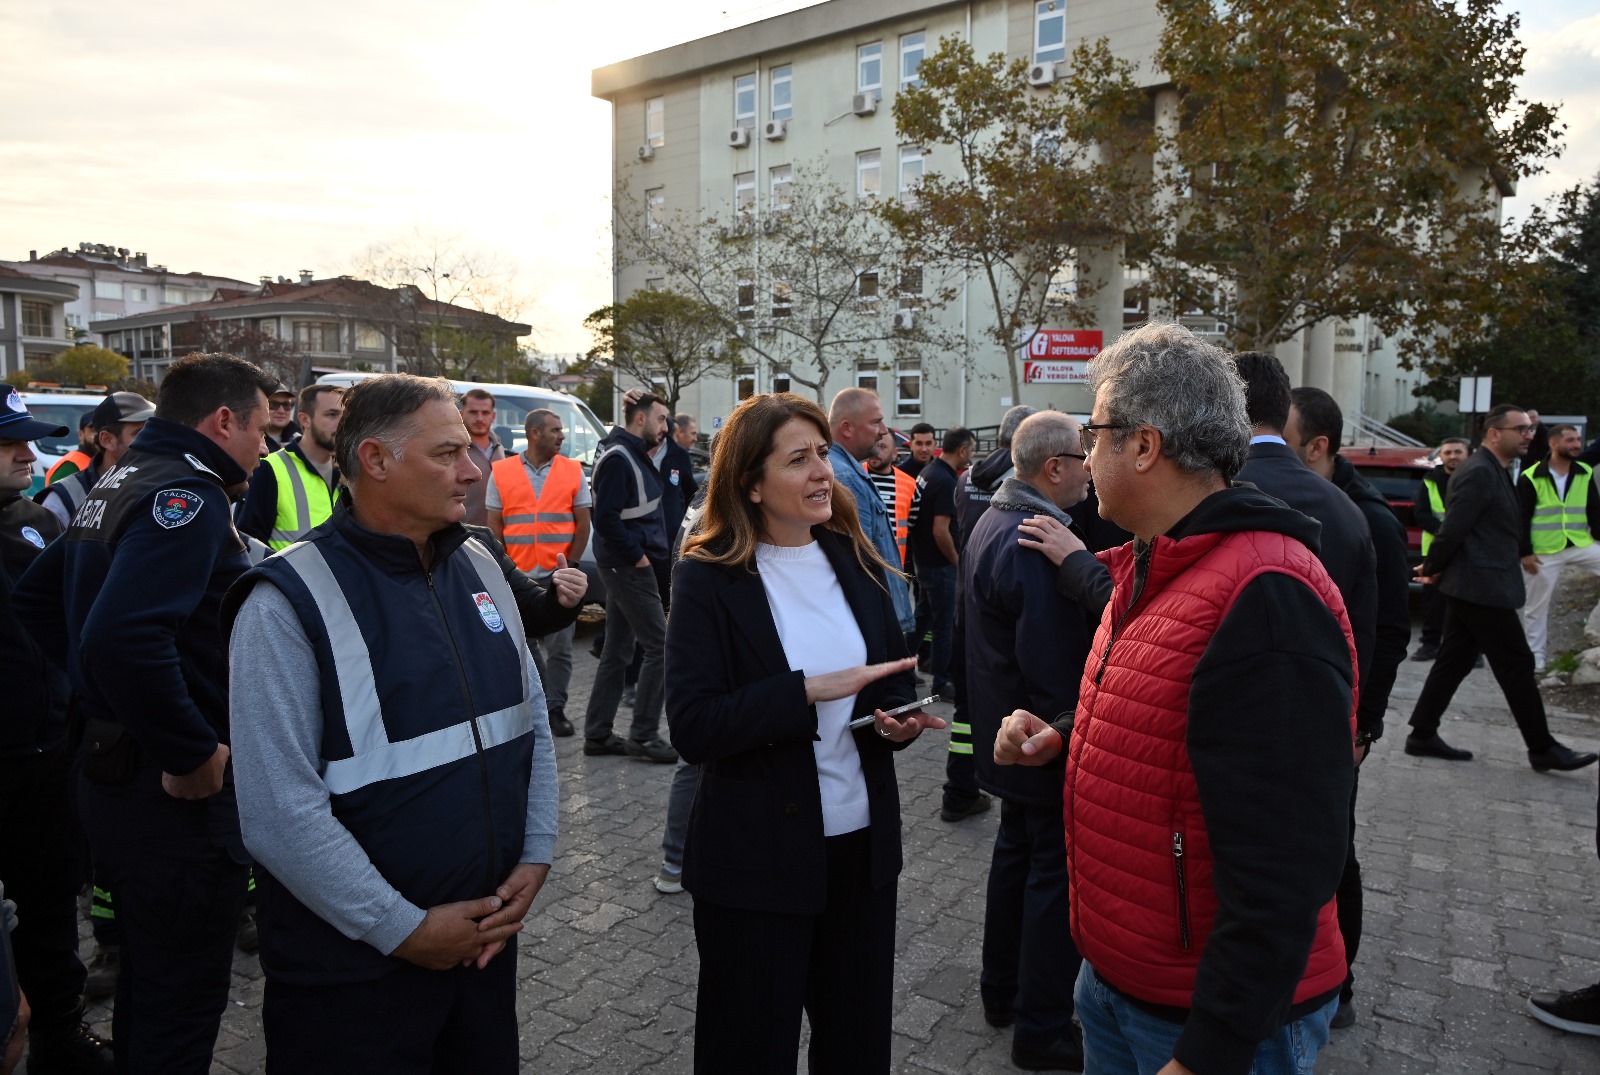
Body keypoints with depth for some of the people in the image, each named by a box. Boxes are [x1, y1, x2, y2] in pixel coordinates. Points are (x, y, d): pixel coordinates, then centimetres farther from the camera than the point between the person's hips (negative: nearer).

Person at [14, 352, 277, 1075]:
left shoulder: (122, 482, 11)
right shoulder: (187, 496, -20)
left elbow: (36, 596, 22)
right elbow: (124, 636, -34)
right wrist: (191, 753, -24)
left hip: (111, 764, 10)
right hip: (176, 795, -10)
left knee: (148, 973, 26)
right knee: (184, 995, 6)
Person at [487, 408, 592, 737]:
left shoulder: (573, 471, 3)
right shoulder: (501, 472, 3)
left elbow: (583, 524, 3)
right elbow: (494, 526, 5)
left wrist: (569, 566, -4)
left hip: (558, 575, -1)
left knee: (560, 646, 2)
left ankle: (555, 708, 14)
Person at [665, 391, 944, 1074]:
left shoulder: (857, 562, 3)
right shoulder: (707, 578, -11)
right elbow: (693, 727, -19)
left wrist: (901, 719, -8)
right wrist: (812, 691, -25)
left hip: (862, 845, 5)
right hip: (757, 858, -4)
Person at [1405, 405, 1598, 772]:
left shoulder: (1493, 471, 15)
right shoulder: (1479, 472, -17)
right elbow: (1453, 528, -21)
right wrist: (1433, 569, -8)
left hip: (1471, 588, 10)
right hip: (1483, 588, -10)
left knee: (1453, 662, 12)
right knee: (1517, 666, 0)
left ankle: (1423, 735, 17)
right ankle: (1543, 750, 12)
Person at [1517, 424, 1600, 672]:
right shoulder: (1530, 478, -8)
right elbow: (1520, 519, -8)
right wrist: (1525, 552, -12)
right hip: (1544, 553, -4)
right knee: (1537, 606, 5)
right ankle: (1535, 656, 16)